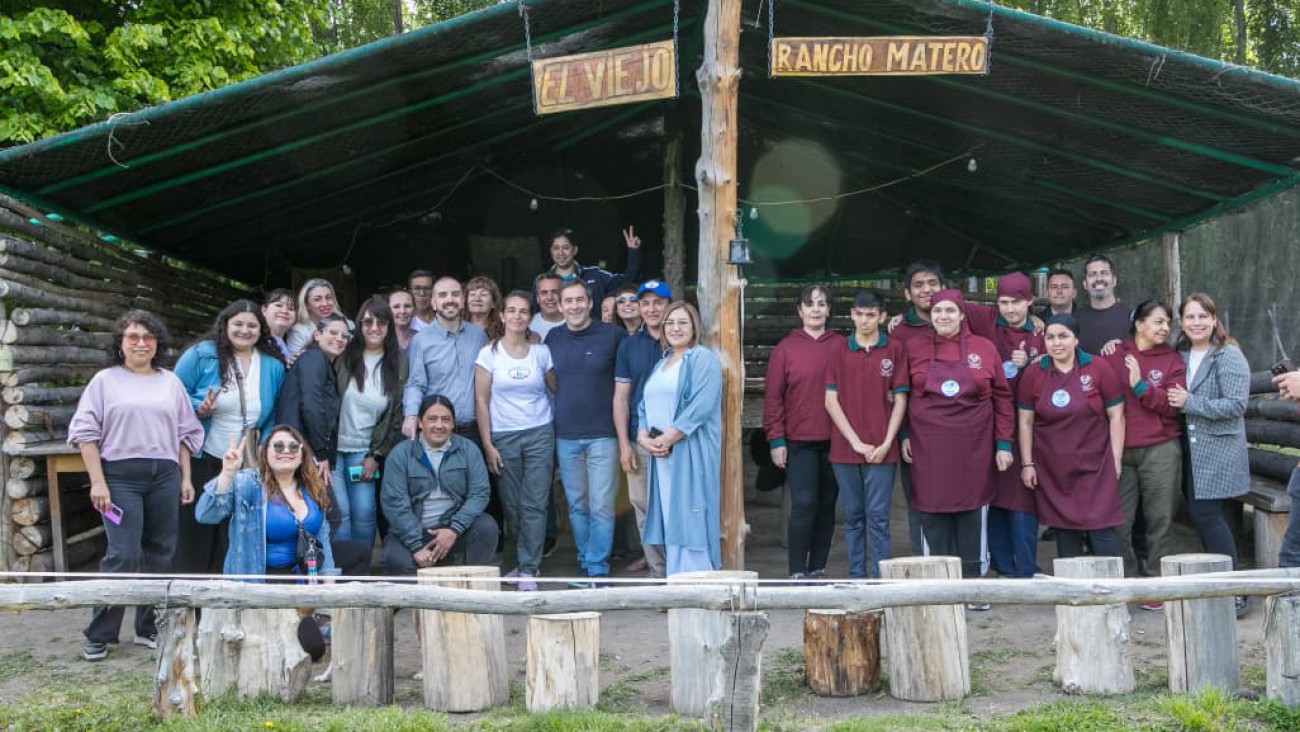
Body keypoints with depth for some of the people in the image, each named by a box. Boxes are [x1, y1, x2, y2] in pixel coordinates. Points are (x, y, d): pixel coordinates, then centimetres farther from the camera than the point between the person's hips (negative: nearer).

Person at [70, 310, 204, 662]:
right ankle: (99, 635, 1)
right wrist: (97, 482, -8)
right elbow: (85, 432, 0)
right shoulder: (105, 380, 4)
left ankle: (148, 628, 16)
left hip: (165, 475, 4)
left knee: (160, 553, 5)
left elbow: (185, 433, 16)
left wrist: (186, 478, 9)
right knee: (123, 555, -10)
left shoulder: (171, 382, 14)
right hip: (120, 476, -4)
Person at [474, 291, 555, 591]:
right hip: (503, 437, 0)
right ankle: (526, 561, 20)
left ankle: (528, 569, -3)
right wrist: (487, 445, -4)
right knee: (512, 505, 4)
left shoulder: (541, 352, 4)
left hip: (539, 434, 0)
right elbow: (482, 401, 0)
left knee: (534, 504, -6)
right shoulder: (490, 353, 0)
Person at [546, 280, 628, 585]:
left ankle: (597, 569, 0)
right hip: (565, 436, 4)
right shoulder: (552, 339, 8)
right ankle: (585, 562, 20)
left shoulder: (613, 335, -3)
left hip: (602, 434, -3)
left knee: (602, 506, -5)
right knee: (577, 506, 10)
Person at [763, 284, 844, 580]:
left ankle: (817, 570, 15)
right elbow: (773, 397, 0)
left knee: (827, 506, 7)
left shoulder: (842, 347, 8)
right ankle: (797, 573, -3)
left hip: (834, 441, 3)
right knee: (804, 505, -8)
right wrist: (776, 440, -5)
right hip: (799, 443, -3)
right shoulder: (785, 349, 2)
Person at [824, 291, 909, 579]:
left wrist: (886, 443, -6)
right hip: (845, 447, 2)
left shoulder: (894, 350, 3)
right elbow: (831, 401, 2)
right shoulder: (839, 352, 6)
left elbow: (900, 399, 2)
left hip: (881, 449, -2)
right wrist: (856, 442, -6)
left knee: (878, 517, -2)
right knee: (853, 516, 7)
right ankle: (856, 576, 14)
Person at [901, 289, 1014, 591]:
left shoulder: (984, 349, 4)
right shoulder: (914, 348, 5)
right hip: (929, 447, 0)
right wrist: (905, 435, 1)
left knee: (971, 512, 2)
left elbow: (1002, 398, 5)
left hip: (972, 447, 0)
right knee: (933, 513, 1)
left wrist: (1003, 443, 1)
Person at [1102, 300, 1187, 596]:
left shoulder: (1173, 360, 6)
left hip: (1161, 451, 0)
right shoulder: (1115, 356, 5)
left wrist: (1141, 386, -14)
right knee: (1119, 522, -1)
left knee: (1160, 520, 2)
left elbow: (1173, 405, -5)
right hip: (1121, 451, 0)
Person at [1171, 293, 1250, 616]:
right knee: (1201, 515, 8)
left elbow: (1236, 405, -17)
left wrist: (1189, 403, -19)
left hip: (1219, 451, -7)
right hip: (1193, 451, 7)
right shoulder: (1181, 355, 12)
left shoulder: (1229, 356, -9)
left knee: (1207, 515, -10)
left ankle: (1233, 593, -2)